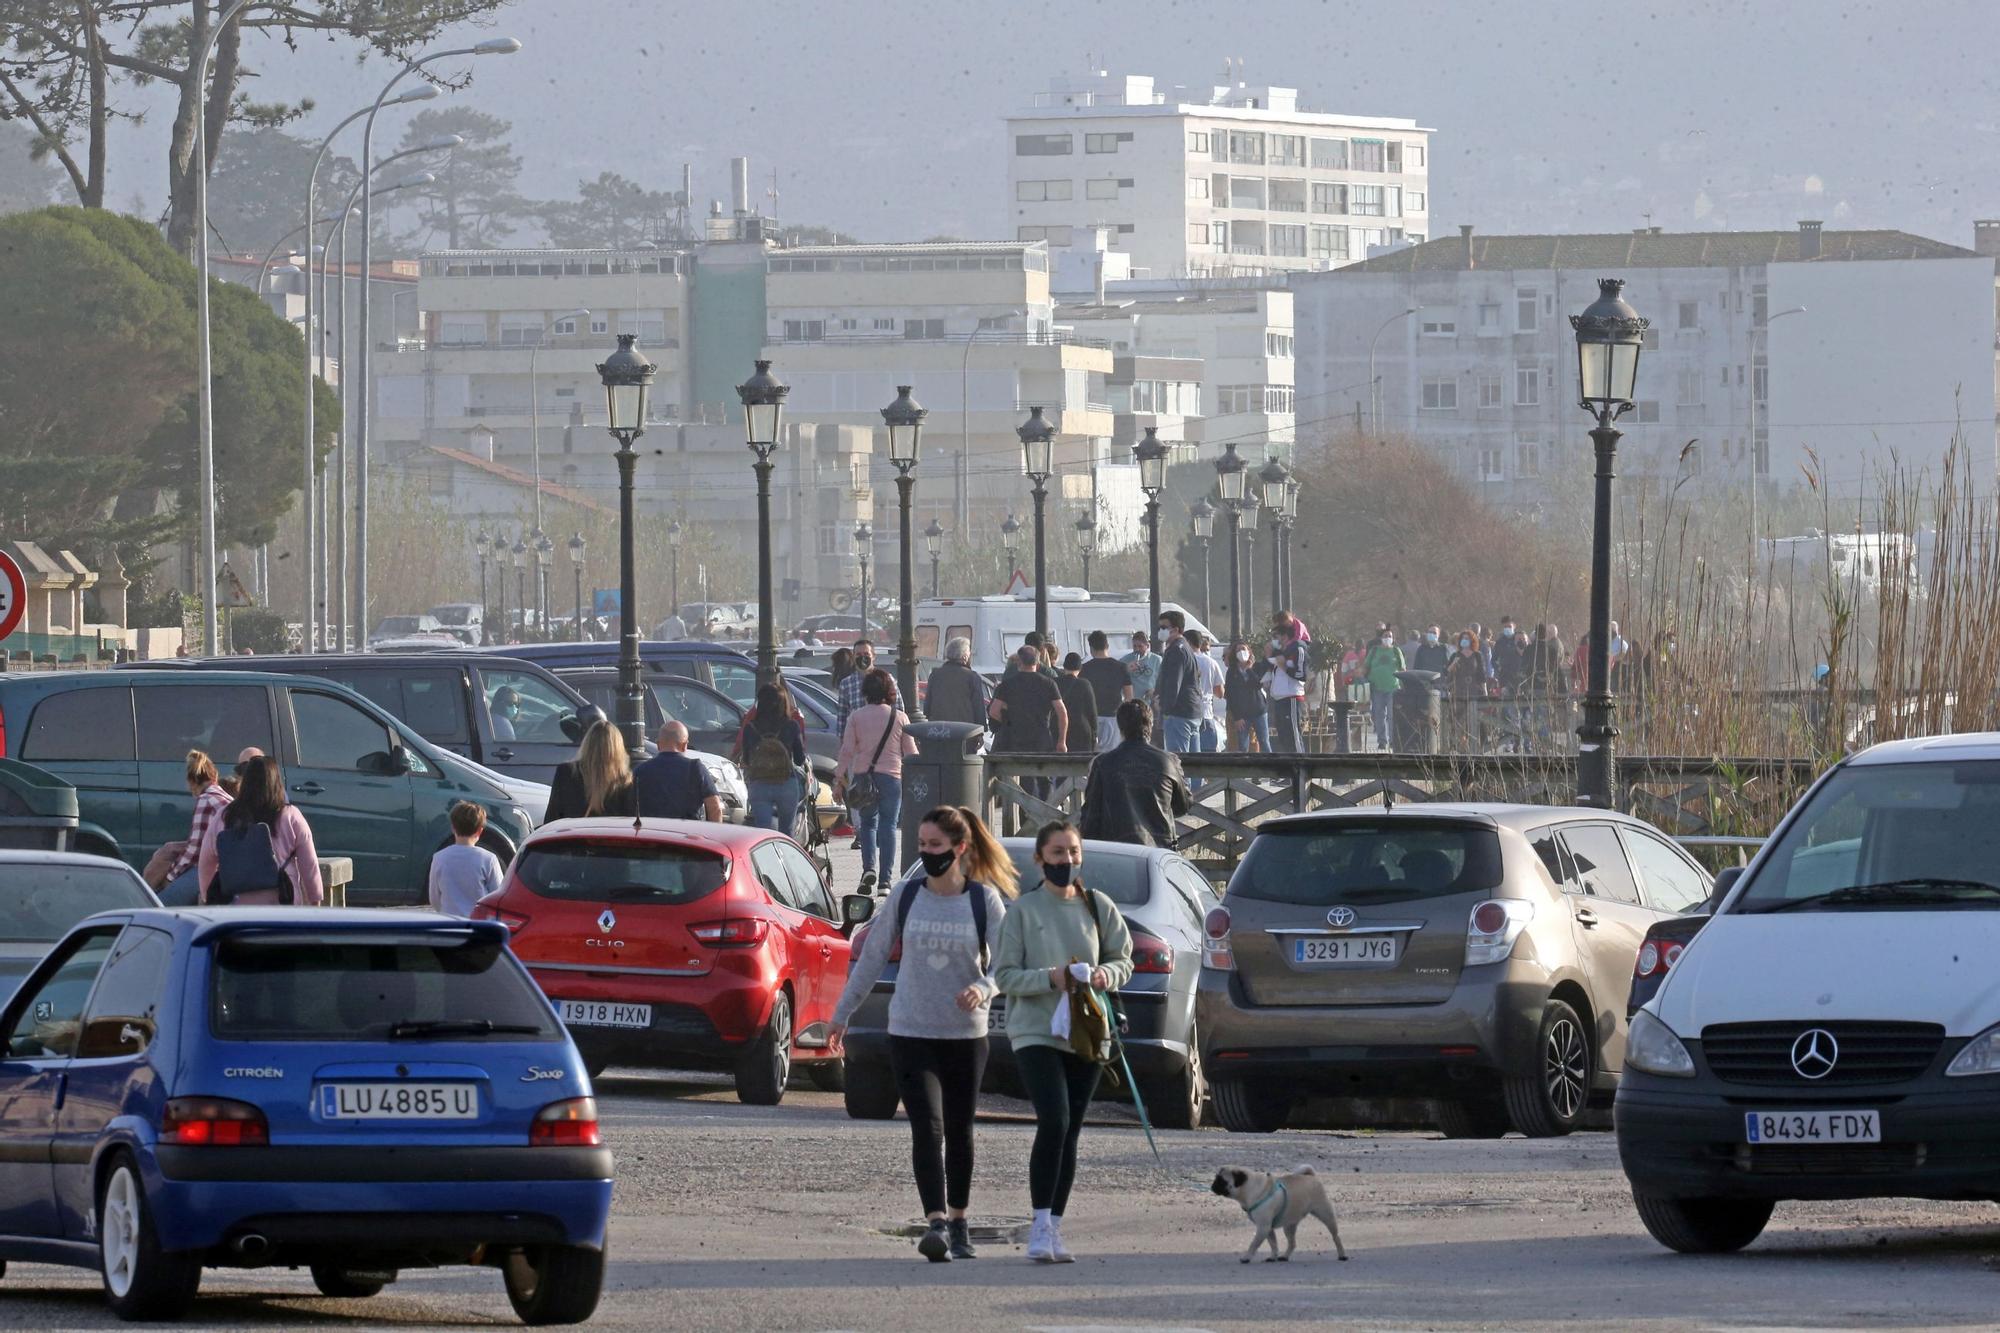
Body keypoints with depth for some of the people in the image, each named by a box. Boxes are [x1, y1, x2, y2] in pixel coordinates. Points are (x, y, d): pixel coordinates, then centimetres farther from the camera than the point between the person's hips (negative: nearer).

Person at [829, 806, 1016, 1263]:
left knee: (959, 1132, 10)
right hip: (910, 1033, 0)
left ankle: (958, 1224, 25)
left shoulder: (986, 901, -2)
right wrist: (842, 1015, 13)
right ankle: (936, 1222, -23)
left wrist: (983, 989, -27)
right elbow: (872, 956, 10)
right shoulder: (906, 898, 2)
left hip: (966, 1035, 0)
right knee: (927, 1127, -14)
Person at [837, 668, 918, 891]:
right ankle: (886, 878, 1)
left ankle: (868, 868, -6)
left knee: (868, 822, 14)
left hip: (862, 775, 0)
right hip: (891, 776, 0)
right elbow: (911, 753, 4)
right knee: (888, 826, 5)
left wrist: (839, 780, 2)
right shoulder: (899, 718, 1)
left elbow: (846, 751, -2)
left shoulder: (856, 717, 0)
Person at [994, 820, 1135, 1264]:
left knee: (1069, 1133, 6)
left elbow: (1123, 960, 11)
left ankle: (1054, 1228, 12)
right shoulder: (1023, 910, -2)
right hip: (1036, 1032, -4)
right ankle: (1040, 1224, -15)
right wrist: (1049, 978, -19)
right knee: (1054, 1122, -19)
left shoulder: (1098, 906, 7)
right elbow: (1004, 975, -3)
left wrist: (1104, 975, -11)